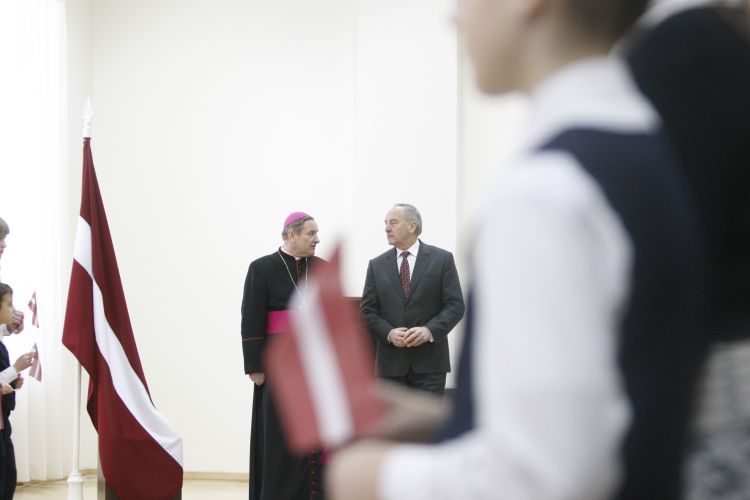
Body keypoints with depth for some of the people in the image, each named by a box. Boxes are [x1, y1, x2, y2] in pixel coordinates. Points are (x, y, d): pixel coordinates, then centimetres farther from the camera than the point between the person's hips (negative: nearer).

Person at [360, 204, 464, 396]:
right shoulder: (377, 265, 9)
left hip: (429, 360, -2)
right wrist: (389, 333, -13)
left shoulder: (442, 259, 1)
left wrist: (429, 330, -19)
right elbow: (368, 310, 6)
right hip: (391, 360, 3)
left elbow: (455, 305, -3)